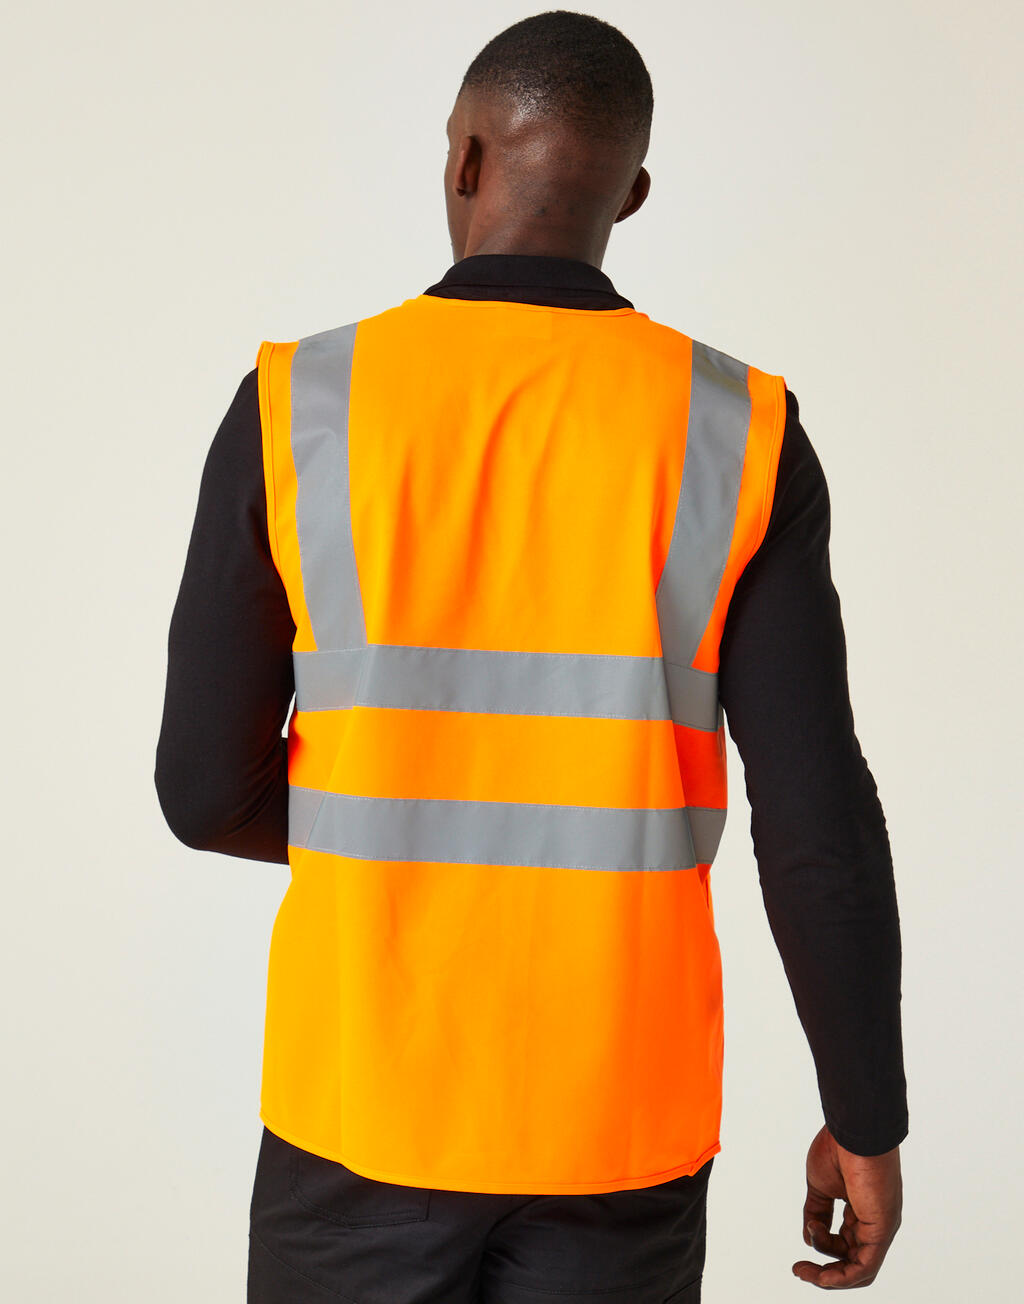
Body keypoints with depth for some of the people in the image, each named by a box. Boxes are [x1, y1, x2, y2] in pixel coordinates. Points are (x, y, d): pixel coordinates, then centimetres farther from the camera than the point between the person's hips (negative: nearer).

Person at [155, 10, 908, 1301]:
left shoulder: (296, 409, -9)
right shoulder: (737, 435, -8)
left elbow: (208, 789, -7)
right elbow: (818, 821, -10)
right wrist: (866, 1121, 2)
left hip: (366, 1104, 0)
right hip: (614, 1123, 1)